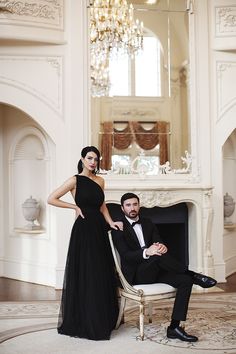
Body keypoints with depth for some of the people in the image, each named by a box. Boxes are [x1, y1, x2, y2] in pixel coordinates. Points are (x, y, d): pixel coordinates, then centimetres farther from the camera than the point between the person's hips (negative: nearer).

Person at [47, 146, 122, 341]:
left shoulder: (100, 180, 11)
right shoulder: (75, 180, -6)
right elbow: (51, 199, -9)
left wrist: (110, 222, 5)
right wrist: (75, 207, -8)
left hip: (99, 229, 6)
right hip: (84, 230, -6)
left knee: (102, 275, 10)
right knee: (85, 275, -1)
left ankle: (103, 320, 22)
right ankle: (85, 323, 12)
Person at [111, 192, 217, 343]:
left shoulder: (148, 223, 14)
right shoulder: (118, 228, -4)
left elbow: (159, 243, 2)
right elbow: (125, 255, -17)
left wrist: (162, 247, -24)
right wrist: (146, 252, -36)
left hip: (154, 271, 6)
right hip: (135, 275, -6)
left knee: (185, 281, -19)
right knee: (158, 256, -36)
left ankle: (175, 327, -18)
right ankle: (193, 275, -18)